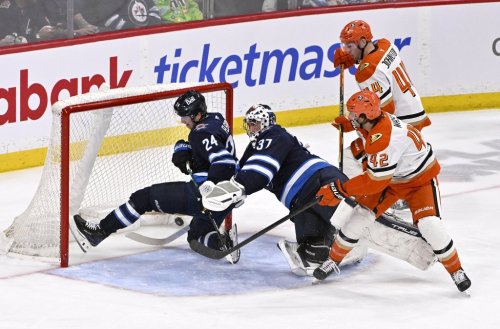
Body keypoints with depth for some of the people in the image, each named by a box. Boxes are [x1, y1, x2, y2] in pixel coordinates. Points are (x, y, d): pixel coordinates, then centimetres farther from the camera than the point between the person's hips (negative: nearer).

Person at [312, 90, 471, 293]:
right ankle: (333, 261, 15)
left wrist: (340, 190, -29)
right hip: (390, 177, 8)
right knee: (360, 215, 0)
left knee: (429, 225, -23)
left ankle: (456, 271, -4)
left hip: (420, 179, -8)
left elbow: (375, 182, -34)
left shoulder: (383, 140, -39)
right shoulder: (380, 118, -12)